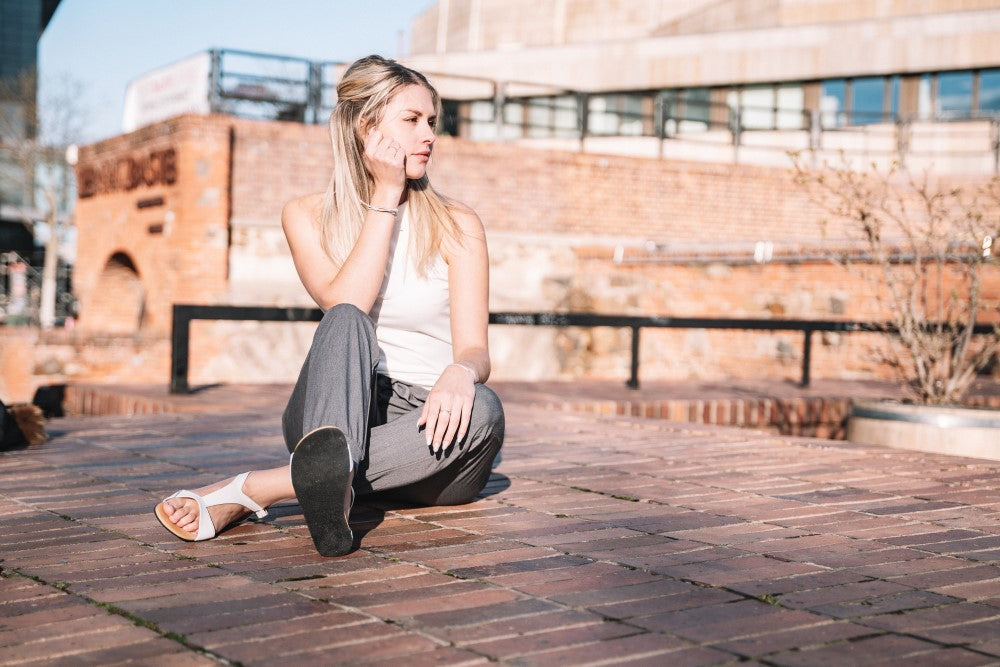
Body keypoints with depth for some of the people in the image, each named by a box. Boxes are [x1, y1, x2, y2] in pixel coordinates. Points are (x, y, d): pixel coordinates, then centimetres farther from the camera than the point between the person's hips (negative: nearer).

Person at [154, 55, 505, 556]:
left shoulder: (457, 226, 3)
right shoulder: (307, 216, 5)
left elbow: (475, 350, -6)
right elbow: (343, 306, -14)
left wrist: (460, 373, -31)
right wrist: (385, 199, -13)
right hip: (336, 412, -1)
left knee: (482, 407, -34)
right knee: (347, 323, -30)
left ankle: (248, 491, -38)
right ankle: (331, 476, -63)